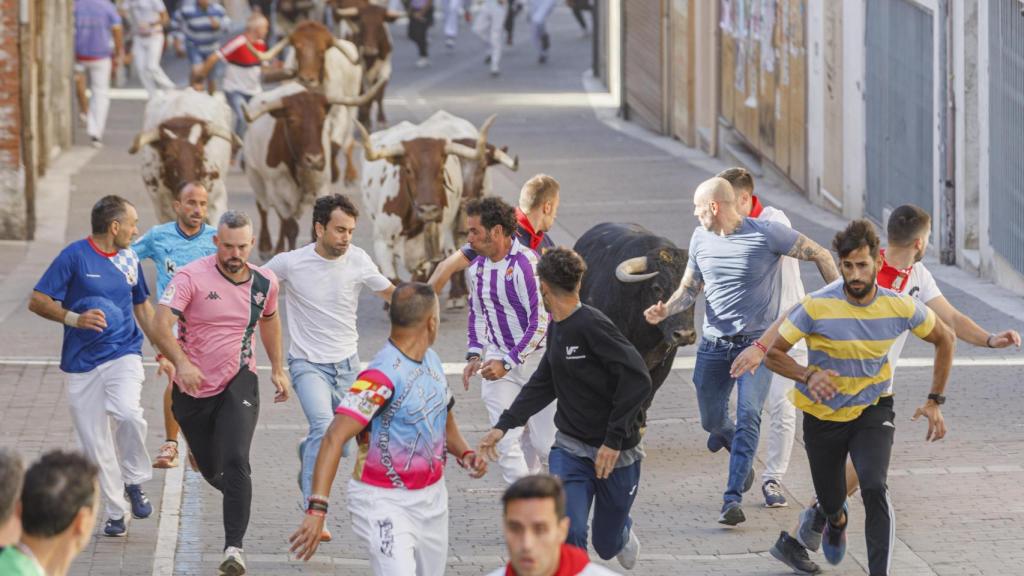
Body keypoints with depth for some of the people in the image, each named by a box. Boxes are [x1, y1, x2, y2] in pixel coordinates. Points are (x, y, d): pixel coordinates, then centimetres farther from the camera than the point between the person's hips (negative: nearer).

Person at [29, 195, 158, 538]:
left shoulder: (130, 259, 9)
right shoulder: (75, 256, -7)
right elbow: (37, 301, -8)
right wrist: (74, 319, -23)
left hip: (124, 355, 2)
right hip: (83, 363, -2)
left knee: (128, 413, -27)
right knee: (94, 443, 1)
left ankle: (134, 481, -4)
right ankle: (116, 512, 17)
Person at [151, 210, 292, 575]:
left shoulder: (264, 283, -1)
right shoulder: (191, 277, -15)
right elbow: (161, 323, -27)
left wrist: (278, 369, 22)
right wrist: (181, 363, -43)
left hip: (238, 383, 0)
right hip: (193, 388, 0)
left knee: (236, 461, -20)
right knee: (211, 470, 13)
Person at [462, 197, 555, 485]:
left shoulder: (526, 264, -19)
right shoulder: (477, 268, 5)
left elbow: (540, 322, -21)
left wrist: (507, 362, -23)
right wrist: (475, 355, 4)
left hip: (536, 358, -6)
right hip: (498, 359, 6)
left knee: (544, 443, 1)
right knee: (506, 441, -5)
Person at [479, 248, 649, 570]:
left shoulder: (592, 326, -20)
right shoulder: (556, 329, 6)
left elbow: (638, 380, -25)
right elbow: (542, 385, 20)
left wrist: (614, 440, -24)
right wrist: (504, 425, 10)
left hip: (616, 453, -6)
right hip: (570, 449, 6)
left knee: (607, 545, 12)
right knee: (568, 536, -15)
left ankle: (623, 532, 47)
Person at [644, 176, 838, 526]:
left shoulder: (767, 234, -11)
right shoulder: (701, 238, 4)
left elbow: (820, 256, -3)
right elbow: (689, 288, 13)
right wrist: (665, 310, -7)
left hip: (757, 341, -5)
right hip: (714, 343, 5)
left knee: (748, 415, -19)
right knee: (711, 421, 12)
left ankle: (733, 499, -22)